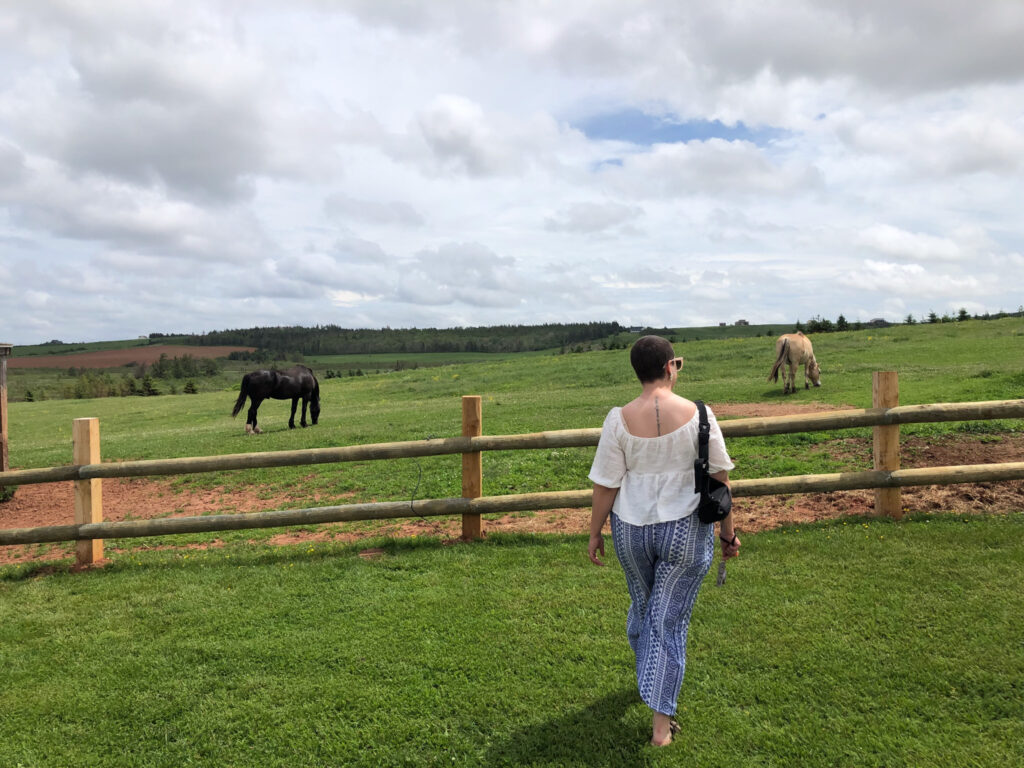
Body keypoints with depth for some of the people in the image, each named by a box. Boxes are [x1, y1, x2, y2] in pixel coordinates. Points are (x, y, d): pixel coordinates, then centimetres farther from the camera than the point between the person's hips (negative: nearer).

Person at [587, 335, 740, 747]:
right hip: (685, 530, -1)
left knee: (642, 606, 25)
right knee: (670, 619, 7)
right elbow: (719, 478, -5)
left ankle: (648, 676, 50)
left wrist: (595, 533, 6)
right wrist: (727, 530, 7)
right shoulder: (697, 414, -12)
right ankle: (660, 722, 12)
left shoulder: (619, 419, -12)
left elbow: (605, 486, -7)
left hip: (632, 529, 2)